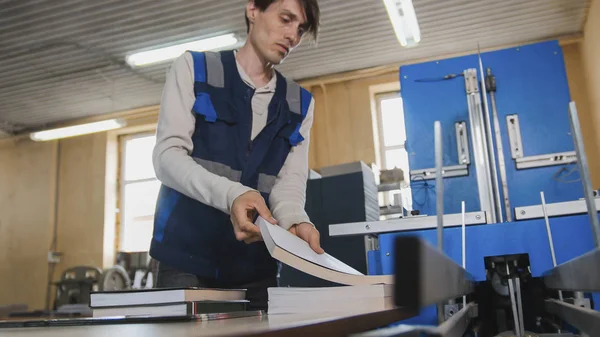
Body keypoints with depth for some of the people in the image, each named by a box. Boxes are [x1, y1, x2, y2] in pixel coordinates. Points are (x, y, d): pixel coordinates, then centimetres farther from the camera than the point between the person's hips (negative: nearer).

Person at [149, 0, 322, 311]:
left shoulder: (300, 103, 11)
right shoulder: (193, 68, 1)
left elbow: (291, 179, 1)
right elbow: (167, 155, -9)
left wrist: (295, 221, -23)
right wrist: (230, 194, -28)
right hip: (187, 257, -2)